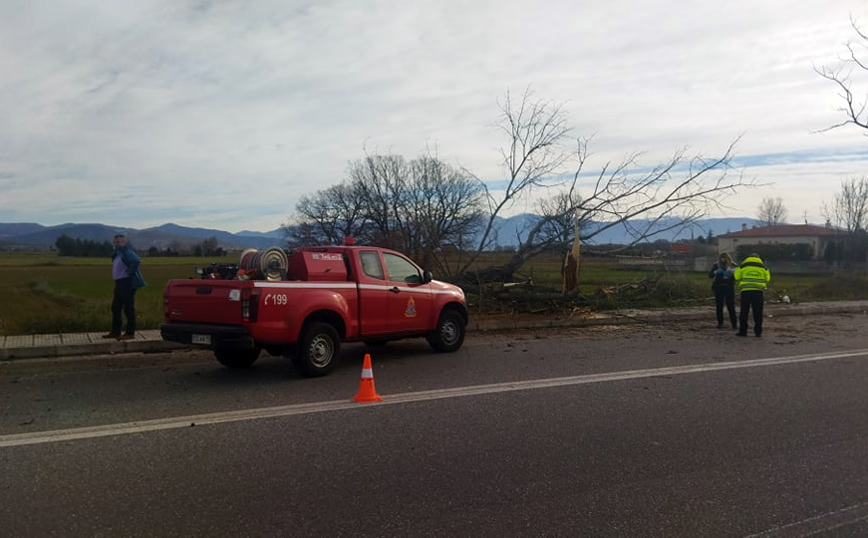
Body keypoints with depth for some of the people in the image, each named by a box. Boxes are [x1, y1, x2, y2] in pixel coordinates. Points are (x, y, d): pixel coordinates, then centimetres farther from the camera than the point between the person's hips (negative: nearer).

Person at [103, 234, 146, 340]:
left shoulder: (128, 252, -15)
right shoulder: (117, 253, 15)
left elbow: (136, 261, -34)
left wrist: (129, 273, -25)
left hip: (128, 283, -10)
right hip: (120, 283, 10)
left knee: (128, 308, -5)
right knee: (115, 307, 14)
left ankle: (130, 333, 1)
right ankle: (115, 332, 22)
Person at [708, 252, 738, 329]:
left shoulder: (732, 265, 4)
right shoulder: (716, 265, 7)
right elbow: (710, 275, 1)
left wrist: (730, 274, -18)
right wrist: (716, 272, -18)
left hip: (729, 288, -1)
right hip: (718, 288, 1)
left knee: (731, 306, -4)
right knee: (719, 306, 1)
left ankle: (734, 323, 2)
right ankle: (720, 323, 9)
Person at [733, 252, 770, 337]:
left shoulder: (743, 266, 7)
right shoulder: (763, 267, 11)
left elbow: (737, 278, 6)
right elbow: (767, 279, 15)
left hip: (746, 290, -1)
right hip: (758, 291, 1)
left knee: (744, 311, 4)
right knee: (758, 312, 6)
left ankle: (743, 331, 2)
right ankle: (758, 332, 7)